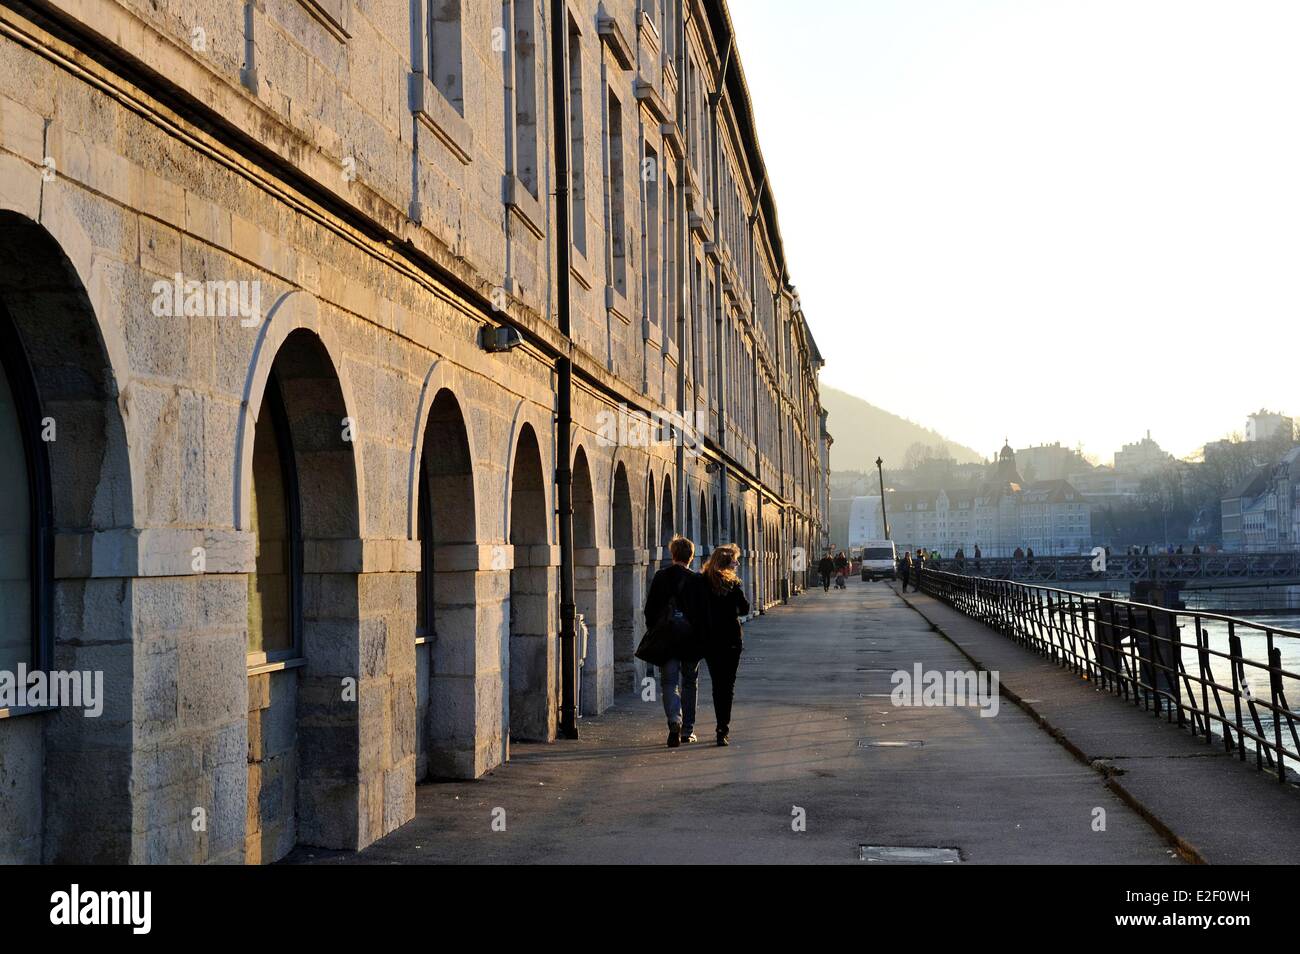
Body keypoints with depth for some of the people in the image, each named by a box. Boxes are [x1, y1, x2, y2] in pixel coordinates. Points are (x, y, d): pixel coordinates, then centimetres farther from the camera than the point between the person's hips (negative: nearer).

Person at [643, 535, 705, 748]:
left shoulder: (660, 577, -1)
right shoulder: (697, 580, -5)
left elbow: (649, 610, 1)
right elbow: (704, 612, -5)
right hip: (692, 640, 0)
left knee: (669, 682, 2)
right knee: (690, 683, 13)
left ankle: (674, 720, -23)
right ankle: (688, 730, 15)